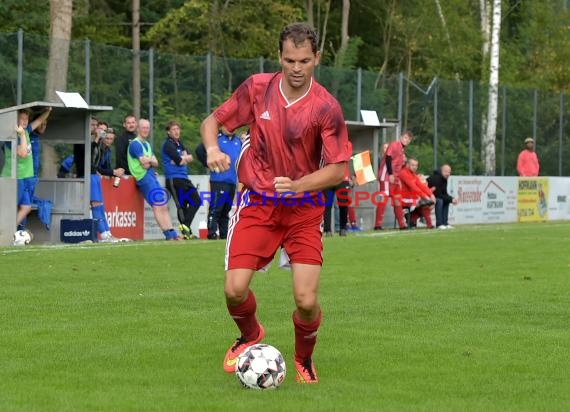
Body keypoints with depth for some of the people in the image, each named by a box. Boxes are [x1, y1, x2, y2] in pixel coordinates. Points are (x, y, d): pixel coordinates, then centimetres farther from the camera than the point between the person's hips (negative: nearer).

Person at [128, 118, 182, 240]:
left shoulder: (147, 145, 22)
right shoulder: (135, 144, -8)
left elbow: (156, 163, 13)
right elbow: (145, 164, -15)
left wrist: (149, 160, -8)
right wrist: (152, 160, 4)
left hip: (152, 176, 10)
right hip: (144, 177, -10)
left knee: (163, 205, 5)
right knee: (158, 205, -16)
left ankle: (171, 233, 5)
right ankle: (168, 234, -20)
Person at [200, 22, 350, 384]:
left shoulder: (326, 107, -12)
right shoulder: (257, 88, -5)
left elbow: (338, 170, -12)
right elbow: (213, 121, 5)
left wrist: (297, 186, -27)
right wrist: (213, 149, -17)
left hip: (303, 209, -1)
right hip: (257, 203, 2)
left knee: (306, 301, -13)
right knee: (235, 290, -11)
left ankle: (304, 359, 21)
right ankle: (251, 337, 25)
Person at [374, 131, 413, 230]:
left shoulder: (402, 150, 20)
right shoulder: (394, 145, -8)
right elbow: (388, 159, -17)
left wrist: (399, 179, 16)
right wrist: (390, 174, -21)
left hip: (395, 178, 10)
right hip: (387, 175, -10)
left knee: (397, 200, 12)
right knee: (384, 198, -14)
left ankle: (402, 225, 18)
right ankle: (378, 225, -18)